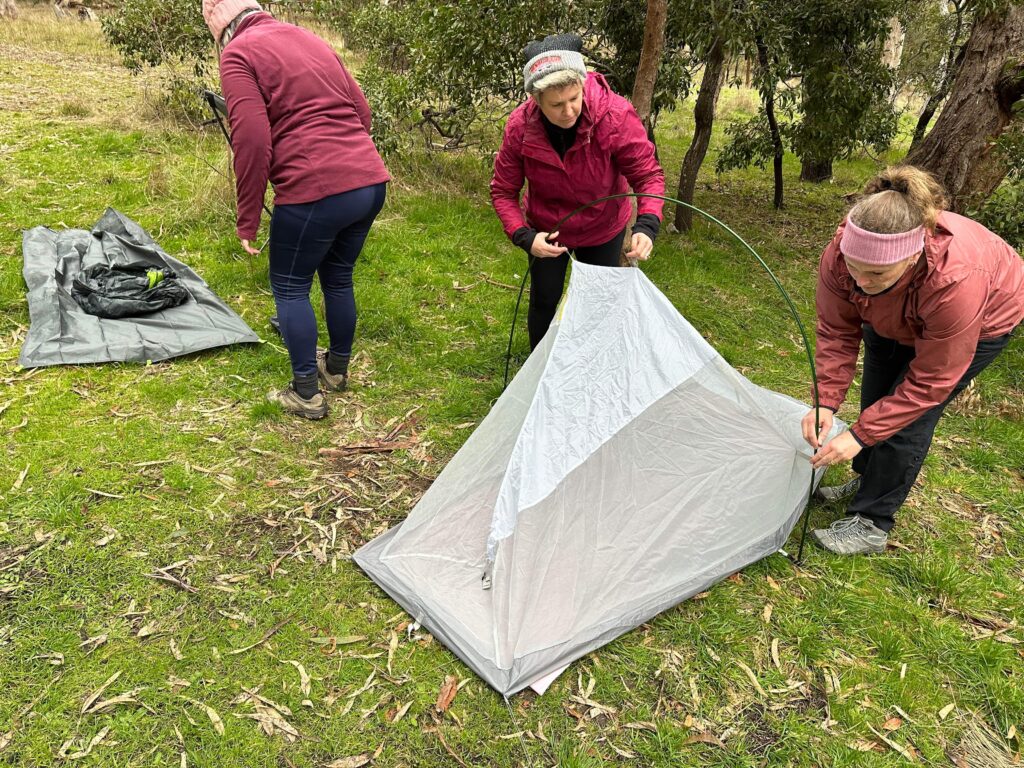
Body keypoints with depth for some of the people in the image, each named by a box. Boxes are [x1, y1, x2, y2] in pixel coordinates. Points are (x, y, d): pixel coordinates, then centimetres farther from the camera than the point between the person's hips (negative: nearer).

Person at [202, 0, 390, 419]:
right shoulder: (311, 40, 20)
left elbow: (252, 143, -13)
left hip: (315, 193, -7)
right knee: (338, 278, 24)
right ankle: (337, 368, 40)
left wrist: (247, 222, -6)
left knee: (290, 288, 11)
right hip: (371, 182, 7)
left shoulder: (238, 53, -3)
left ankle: (307, 393, 17)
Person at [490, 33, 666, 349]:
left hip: (603, 230, 0)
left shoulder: (616, 116, -32)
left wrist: (647, 225, -42)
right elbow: (503, 190, -15)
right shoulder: (520, 126, -27)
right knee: (544, 302, 9)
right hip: (546, 231, 0)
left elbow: (648, 175, -23)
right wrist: (524, 236, -31)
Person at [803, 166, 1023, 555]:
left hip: (982, 321, -5)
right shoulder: (841, 253, -36)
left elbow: (929, 382, -35)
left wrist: (859, 435, -35)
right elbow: (836, 332, -20)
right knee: (876, 401, 11)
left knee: (908, 417, -10)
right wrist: (825, 402, -29)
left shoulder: (956, 280, -47)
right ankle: (868, 482, 36)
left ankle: (871, 525, 2)